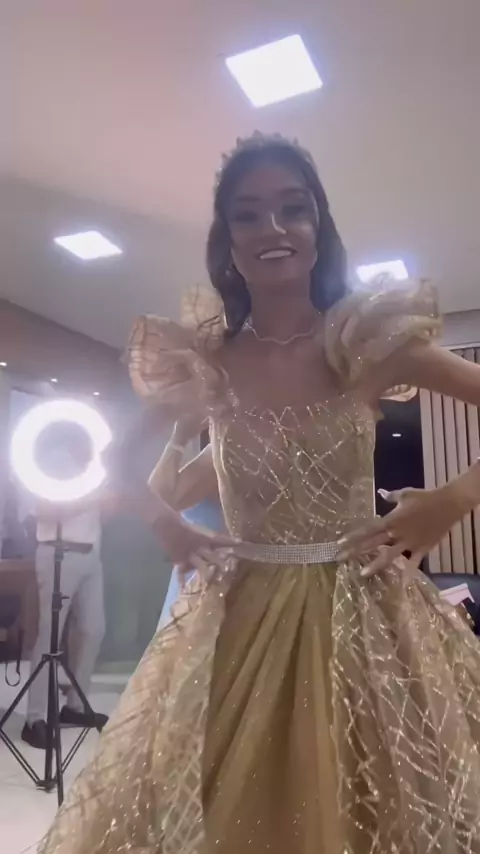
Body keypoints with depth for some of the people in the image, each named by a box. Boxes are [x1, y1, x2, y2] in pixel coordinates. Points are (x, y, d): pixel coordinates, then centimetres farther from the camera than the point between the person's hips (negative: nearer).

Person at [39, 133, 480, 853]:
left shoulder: (372, 341, -5)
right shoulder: (200, 362, 0)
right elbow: (119, 458, 13)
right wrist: (168, 526, 0)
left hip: (363, 614, -1)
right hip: (240, 620, 2)